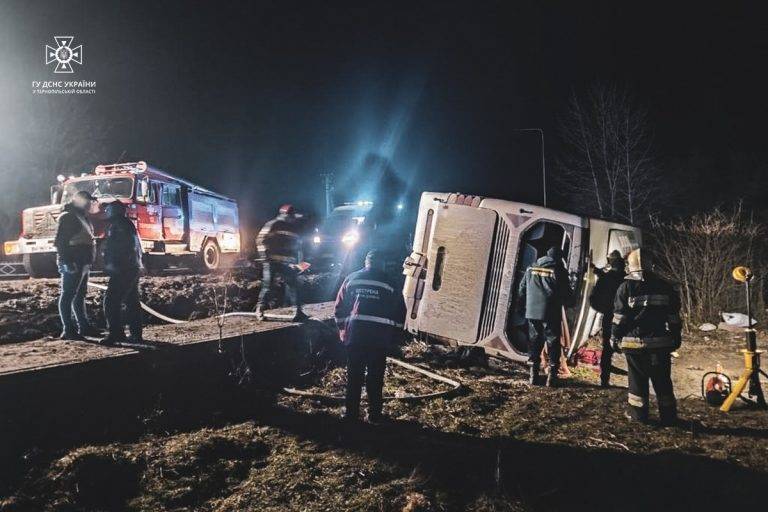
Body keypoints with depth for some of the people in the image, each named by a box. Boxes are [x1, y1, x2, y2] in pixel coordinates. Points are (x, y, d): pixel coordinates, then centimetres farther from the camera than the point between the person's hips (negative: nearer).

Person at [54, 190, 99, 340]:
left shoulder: (83, 218, 19)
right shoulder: (68, 217, -10)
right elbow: (60, 241, -17)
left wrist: (89, 262, 22)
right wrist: (66, 261, -23)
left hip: (83, 264, 10)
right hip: (73, 265, -10)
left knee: (80, 296, 14)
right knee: (68, 296, -6)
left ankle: (84, 326, 22)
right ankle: (68, 330, -5)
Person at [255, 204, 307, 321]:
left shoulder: (294, 229, 17)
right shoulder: (272, 225, 0)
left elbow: (298, 247, 22)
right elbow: (261, 239, -5)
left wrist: (297, 263, 16)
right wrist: (265, 255, -12)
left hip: (288, 264, 4)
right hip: (272, 262, -4)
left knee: (293, 286, -1)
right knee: (268, 286, -3)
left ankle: (299, 311, 4)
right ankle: (260, 309, 11)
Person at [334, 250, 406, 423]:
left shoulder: (352, 278, 10)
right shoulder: (390, 283, 7)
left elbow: (340, 307, 9)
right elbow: (400, 313, 8)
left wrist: (343, 330, 18)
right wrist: (392, 336, 16)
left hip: (355, 334, 1)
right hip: (380, 337, -1)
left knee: (354, 375, 10)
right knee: (375, 376, 8)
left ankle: (351, 413, 16)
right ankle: (374, 414, 15)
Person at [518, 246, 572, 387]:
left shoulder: (531, 269, 7)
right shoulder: (559, 271, -5)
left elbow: (521, 290, 10)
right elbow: (567, 294, -4)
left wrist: (527, 305, 22)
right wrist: (565, 301, 17)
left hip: (532, 312, 4)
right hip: (551, 313, -4)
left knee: (534, 341, 11)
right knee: (553, 342, 5)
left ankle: (533, 375, 13)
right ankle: (552, 376, 4)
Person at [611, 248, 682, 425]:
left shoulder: (626, 287, -6)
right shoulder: (665, 286, 6)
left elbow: (619, 317, -5)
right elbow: (674, 317, 9)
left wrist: (615, 338, 3)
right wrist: (676, 338, 18)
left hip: (634, 343, -3)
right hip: (660, 343, 3)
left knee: (637, 379, 6)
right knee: (662, 381, 11)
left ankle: (638, 415, 11)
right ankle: (668, 416, 17)